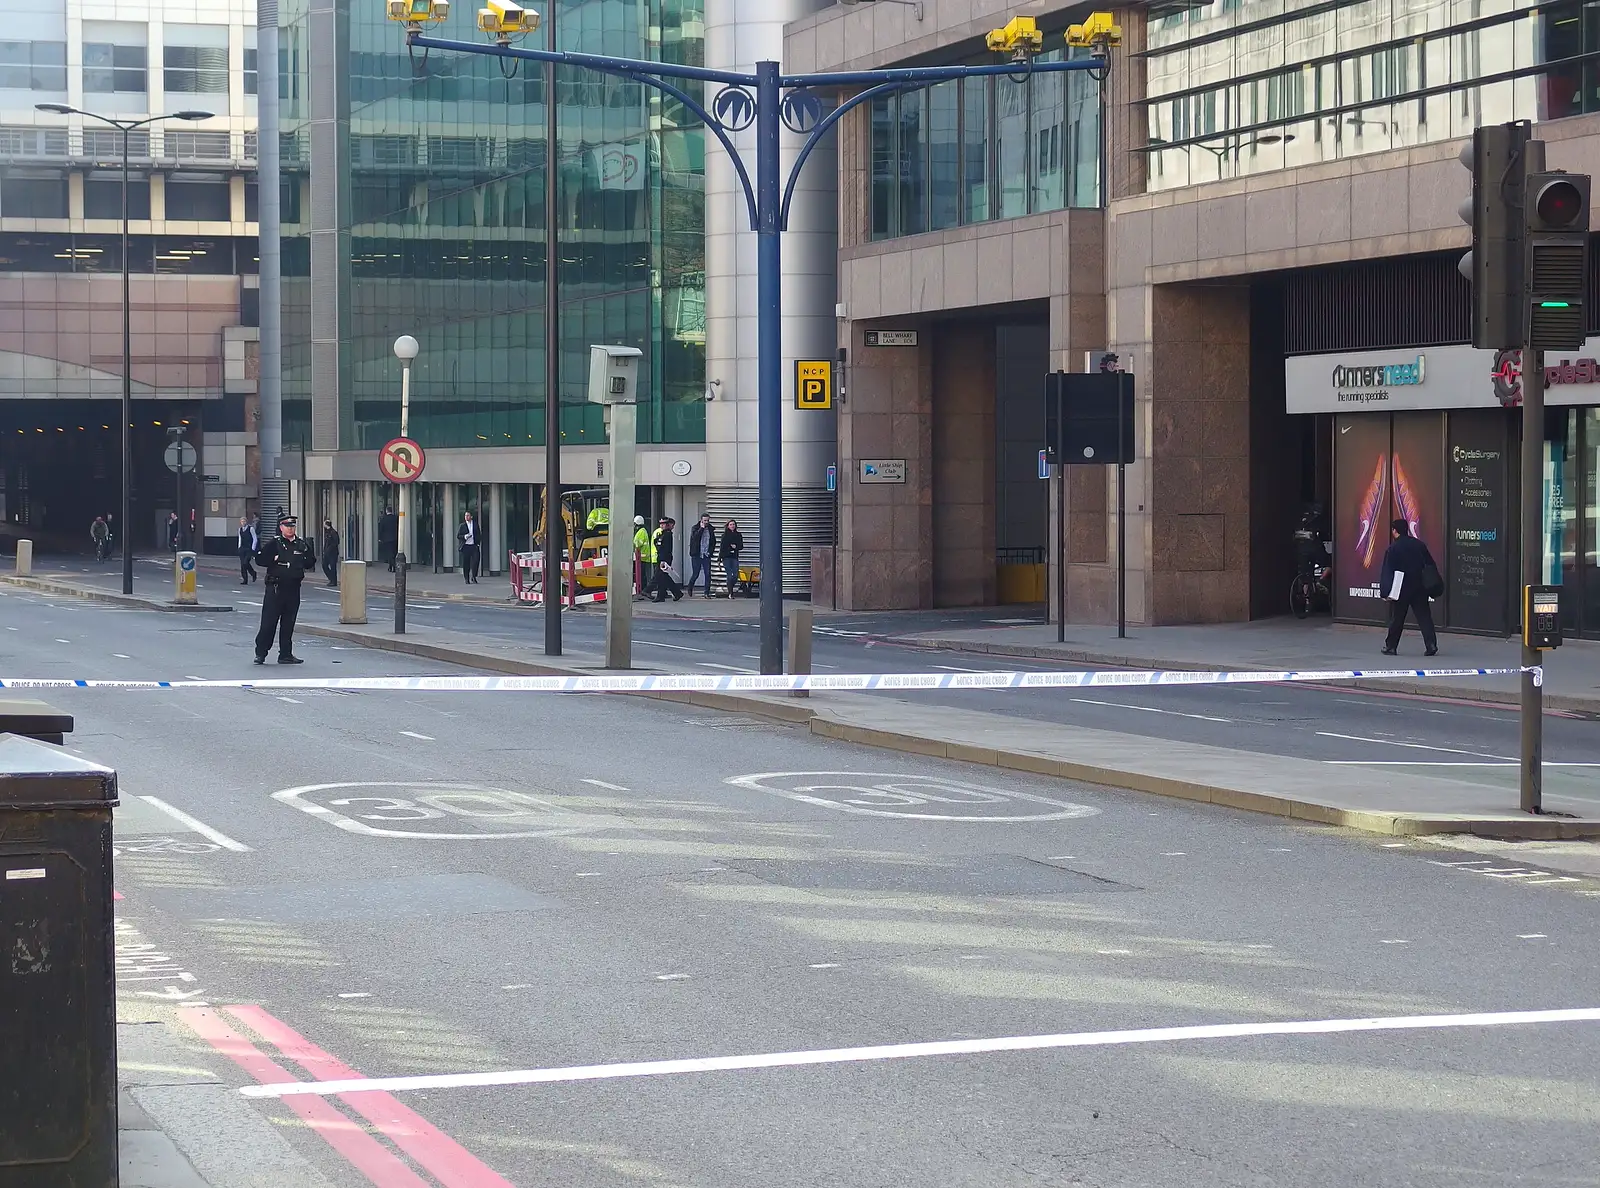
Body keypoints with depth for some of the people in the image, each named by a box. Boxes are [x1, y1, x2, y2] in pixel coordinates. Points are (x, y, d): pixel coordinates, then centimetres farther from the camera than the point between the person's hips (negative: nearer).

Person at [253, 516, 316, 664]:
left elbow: (310, 563, 18)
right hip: (275, 588, -4)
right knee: (269, 622, -4)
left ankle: (286, 654, 14)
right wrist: (274, 561, -14)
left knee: (288, 624, 8)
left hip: (293, 589, 4)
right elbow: (259, 558, -3)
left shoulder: (302, 545, 11)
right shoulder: (273, 544, 0)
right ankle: (260, 653, 3)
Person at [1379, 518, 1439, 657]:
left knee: (1396, 619, 8)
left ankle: (1391, 646, 15)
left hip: (1401, 589, -3)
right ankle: (1431, 645, -8)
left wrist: (1385, 592, -12)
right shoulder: (1419, 545, 6)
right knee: (1424, 617, 3)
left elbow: (1387, 571, -12)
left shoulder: (1392, 549, -8)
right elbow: (1430, 565, 9)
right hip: (1419, 588, 3)